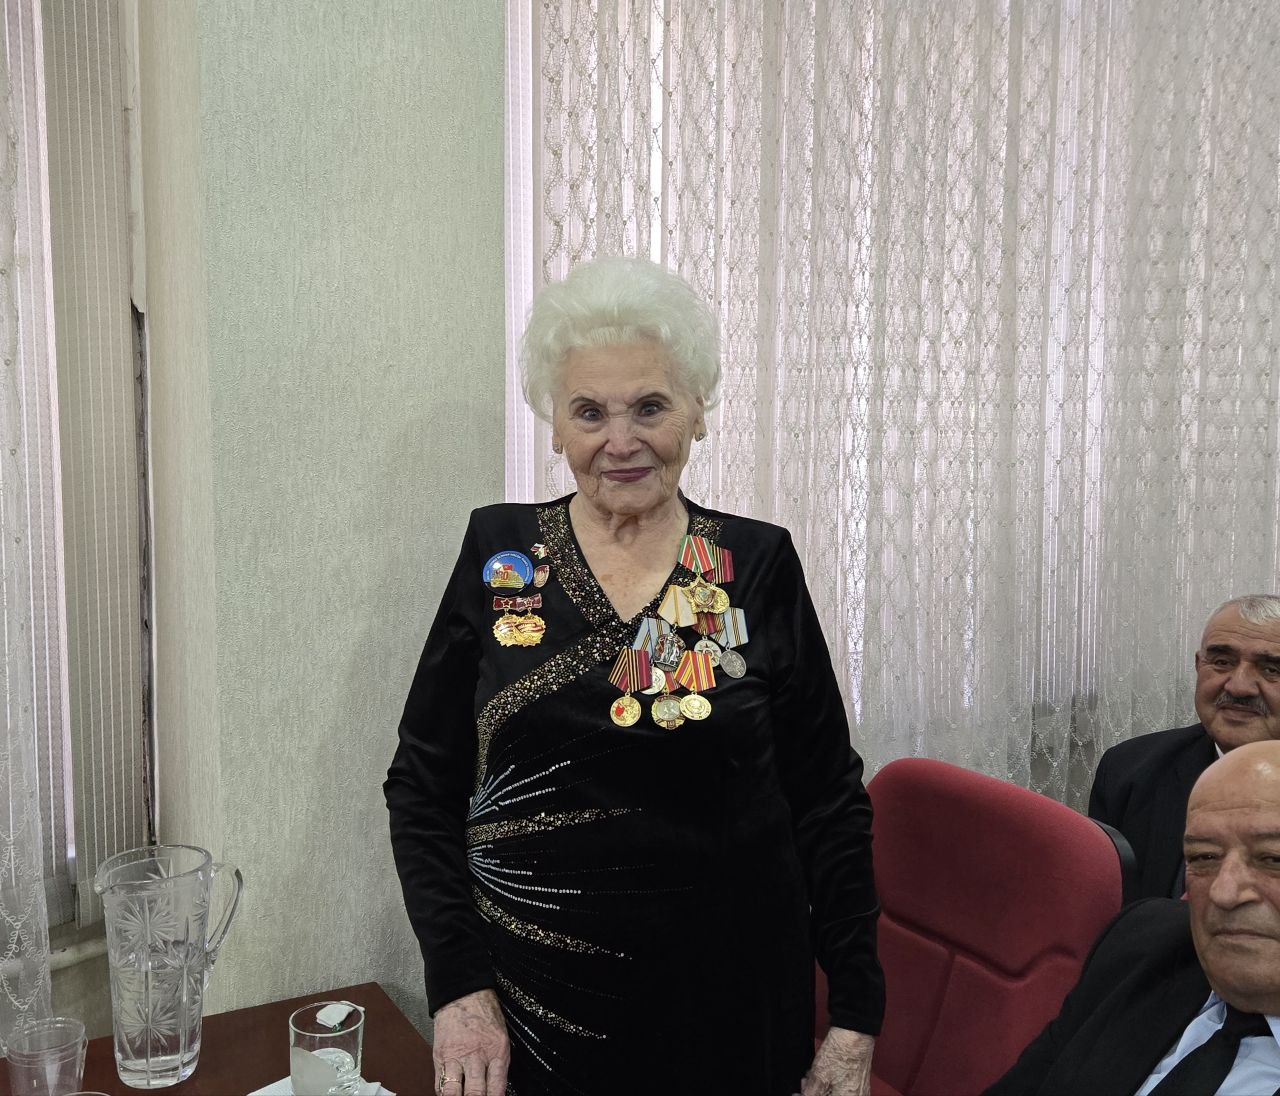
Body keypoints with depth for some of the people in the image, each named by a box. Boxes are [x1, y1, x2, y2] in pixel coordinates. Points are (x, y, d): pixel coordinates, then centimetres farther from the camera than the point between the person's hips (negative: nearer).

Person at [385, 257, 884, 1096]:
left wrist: (857, 1014, -3)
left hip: (731, 1000, 0)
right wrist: (458, 983, -9)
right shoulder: (500, 555, -3)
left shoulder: (760, 565, -4)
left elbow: (828, 799, -1)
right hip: (530, 1003, 1)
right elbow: (425, 784, -1)